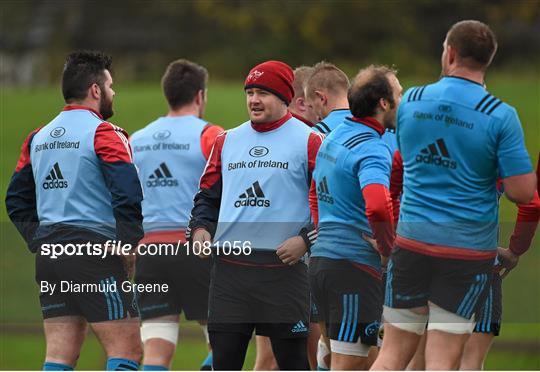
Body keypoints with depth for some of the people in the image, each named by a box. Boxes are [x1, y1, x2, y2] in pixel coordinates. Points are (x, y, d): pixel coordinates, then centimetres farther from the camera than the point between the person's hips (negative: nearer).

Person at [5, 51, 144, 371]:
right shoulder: (103, 132, -8)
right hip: (95, 250, -7)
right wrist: (129, 244, -10)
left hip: (50, 258, 7)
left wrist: (41, 243, 18)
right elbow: (127, 191, -20)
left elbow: (16, 200, 18)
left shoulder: (39, 137, 15)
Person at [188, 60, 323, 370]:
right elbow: (208, 195, 23)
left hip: (284, 267, -4)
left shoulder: (308, 141, 0)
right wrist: (200, 227, 5)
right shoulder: (228, 141, 16)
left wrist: (306, 239, -12)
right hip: (229, 266, 4)